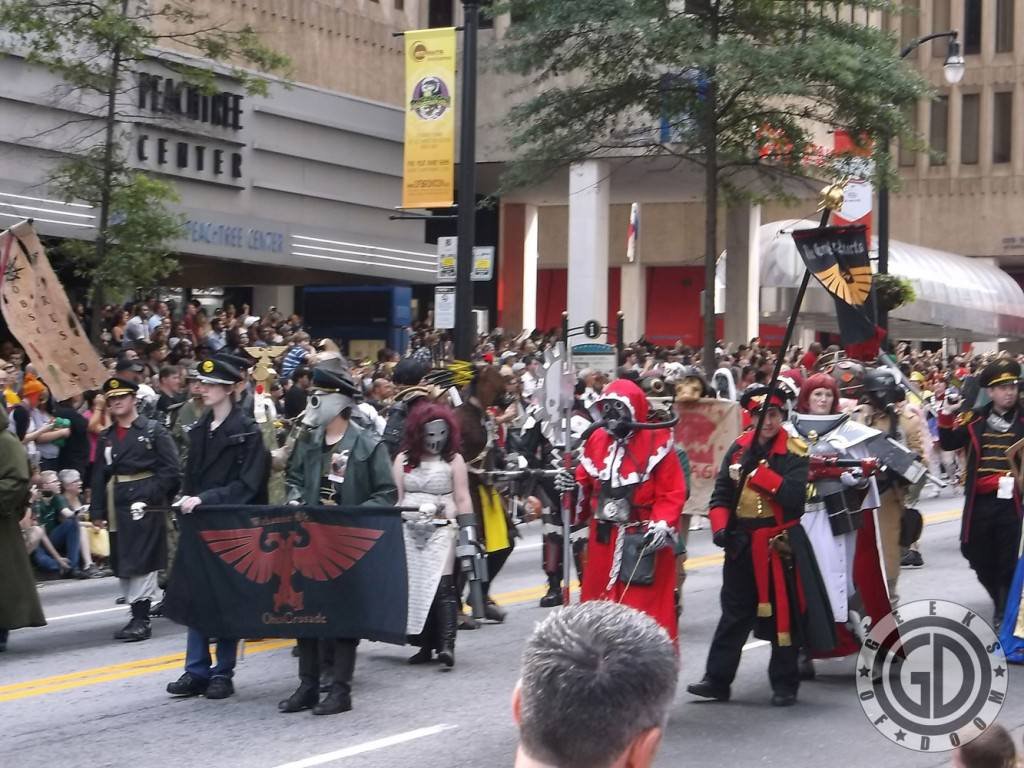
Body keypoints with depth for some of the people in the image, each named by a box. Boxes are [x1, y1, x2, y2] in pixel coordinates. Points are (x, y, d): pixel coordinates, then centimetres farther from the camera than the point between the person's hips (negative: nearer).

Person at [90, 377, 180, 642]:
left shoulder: (154, 430, -1)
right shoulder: (106, 437, 14)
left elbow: (171, 470, -5)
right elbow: (99, 476, 13)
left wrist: (151, 496, -13)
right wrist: (98, 512, 6)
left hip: (146, 505, -6)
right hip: (118, 507, 6)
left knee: (143, 561, -9)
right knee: (123, 564, 7)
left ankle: (142, 619, -6)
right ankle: (136, 616, 15)